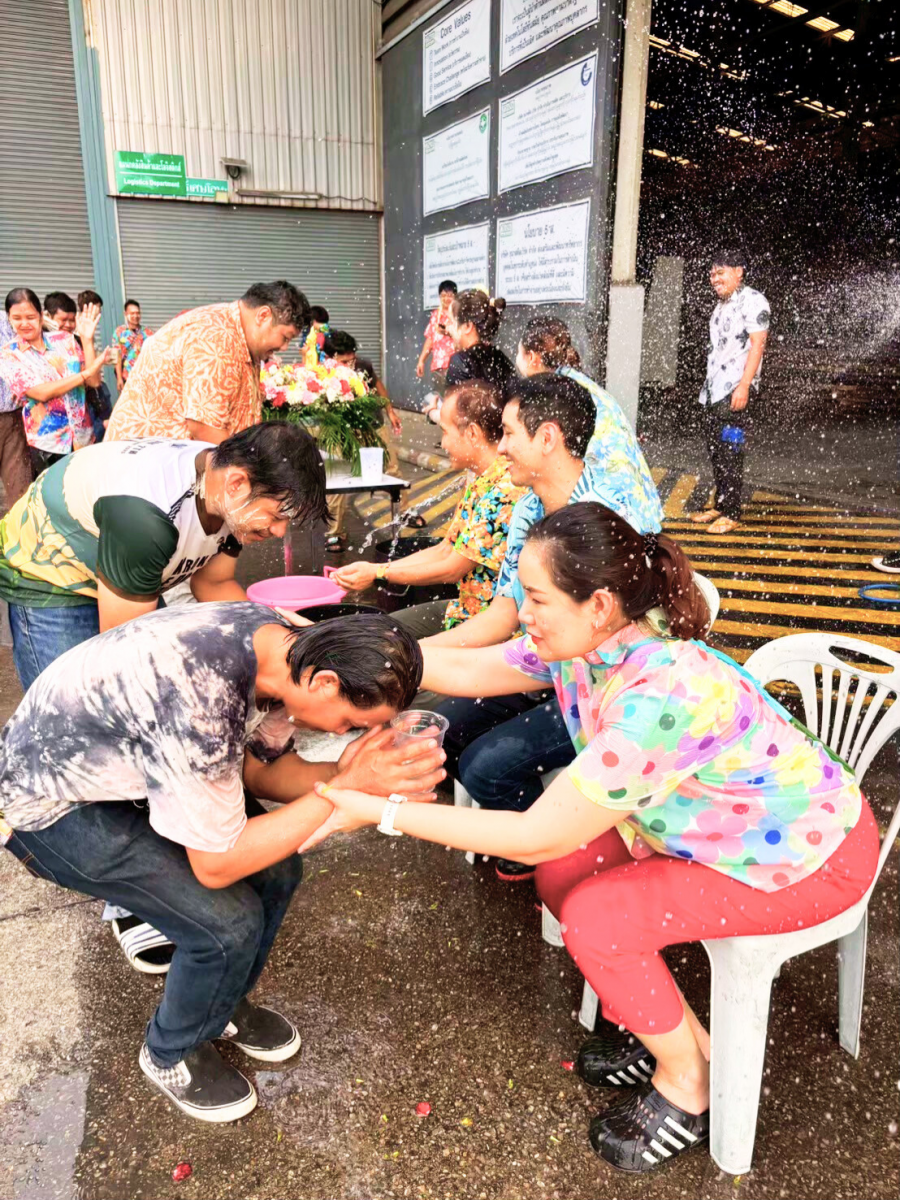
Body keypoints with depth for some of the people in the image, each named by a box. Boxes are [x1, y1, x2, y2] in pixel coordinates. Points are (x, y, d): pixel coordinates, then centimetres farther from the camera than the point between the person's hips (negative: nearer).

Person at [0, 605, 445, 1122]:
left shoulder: (279, 640, -16)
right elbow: (215, 865, -28)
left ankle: (224, 1003, 28)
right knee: (229, 922, -16)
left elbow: (259, 769, -3)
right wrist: (344, 788, -28)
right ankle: (172, 1054, 16)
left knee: (277, 870, -1)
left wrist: (355, 773, -19)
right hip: (48, 802, -7)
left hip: (125, 763, 8)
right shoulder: (200, 706, -41)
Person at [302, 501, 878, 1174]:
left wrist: (381, 812, -28)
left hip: (811, 855, -7)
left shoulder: (661, 697, -39)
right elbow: (464, 670, -3)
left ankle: (688, 1081, 11)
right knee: (563, 873, -3)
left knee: (594, 920, -17)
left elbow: (536, 835, -33)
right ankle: (668, 1023, 20)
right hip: (716, 823, 8)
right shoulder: (586, 643, -14)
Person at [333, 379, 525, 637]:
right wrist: (370, 569, 6)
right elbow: (444, 550, 12)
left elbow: (453, 569, -20)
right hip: (465, 606, 9)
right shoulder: (478, 481, 7)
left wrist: (378, 574, -9)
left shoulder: (503, 490, -24)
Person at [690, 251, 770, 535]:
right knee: (715, 451, 11)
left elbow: (757, 344, -14)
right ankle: (719, 505, 21)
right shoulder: (722, 305, 20)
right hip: (713, 391, 9)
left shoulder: (753, 300, -7)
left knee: (730, 453, -8)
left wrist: (744, 386, -22)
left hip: (735, 390, -9)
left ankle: (731, 514, -3)